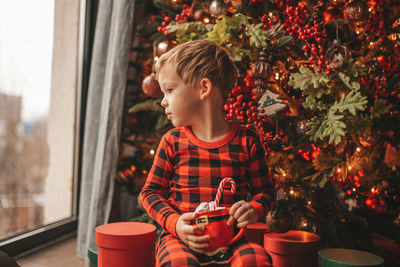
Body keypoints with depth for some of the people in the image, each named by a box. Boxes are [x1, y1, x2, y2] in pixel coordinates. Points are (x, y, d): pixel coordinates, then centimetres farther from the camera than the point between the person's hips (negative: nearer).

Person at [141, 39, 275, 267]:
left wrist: (254, 210, -12)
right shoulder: (173, 142, 2)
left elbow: (265, 190, 11)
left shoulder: (246, 141, 0)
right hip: (181, 236, 0)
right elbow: (151, 191, 7)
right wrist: (175, 222, -11)